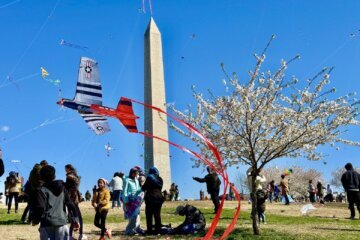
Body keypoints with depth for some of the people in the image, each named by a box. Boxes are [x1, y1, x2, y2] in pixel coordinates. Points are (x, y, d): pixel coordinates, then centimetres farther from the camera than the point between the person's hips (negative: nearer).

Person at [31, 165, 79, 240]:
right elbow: (70, 204, 9)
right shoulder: (62, 188, 11)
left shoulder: (41, 190, -3)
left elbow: (40, 208, -11)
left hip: (47, 224, -3)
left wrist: (35, 220, 7)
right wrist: (74, 219, 13)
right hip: (62, 223, 3)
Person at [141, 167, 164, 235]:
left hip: (150, 199, -5)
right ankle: (158, 230, 9)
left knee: (149, 215, 2)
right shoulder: (160, 179, 7)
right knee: (157, 215, 9)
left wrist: (143, 188, 19)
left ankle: (149, 230, 0)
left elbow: (143, 188, -3)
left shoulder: (149, 178, -7)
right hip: (159, 198, 5)